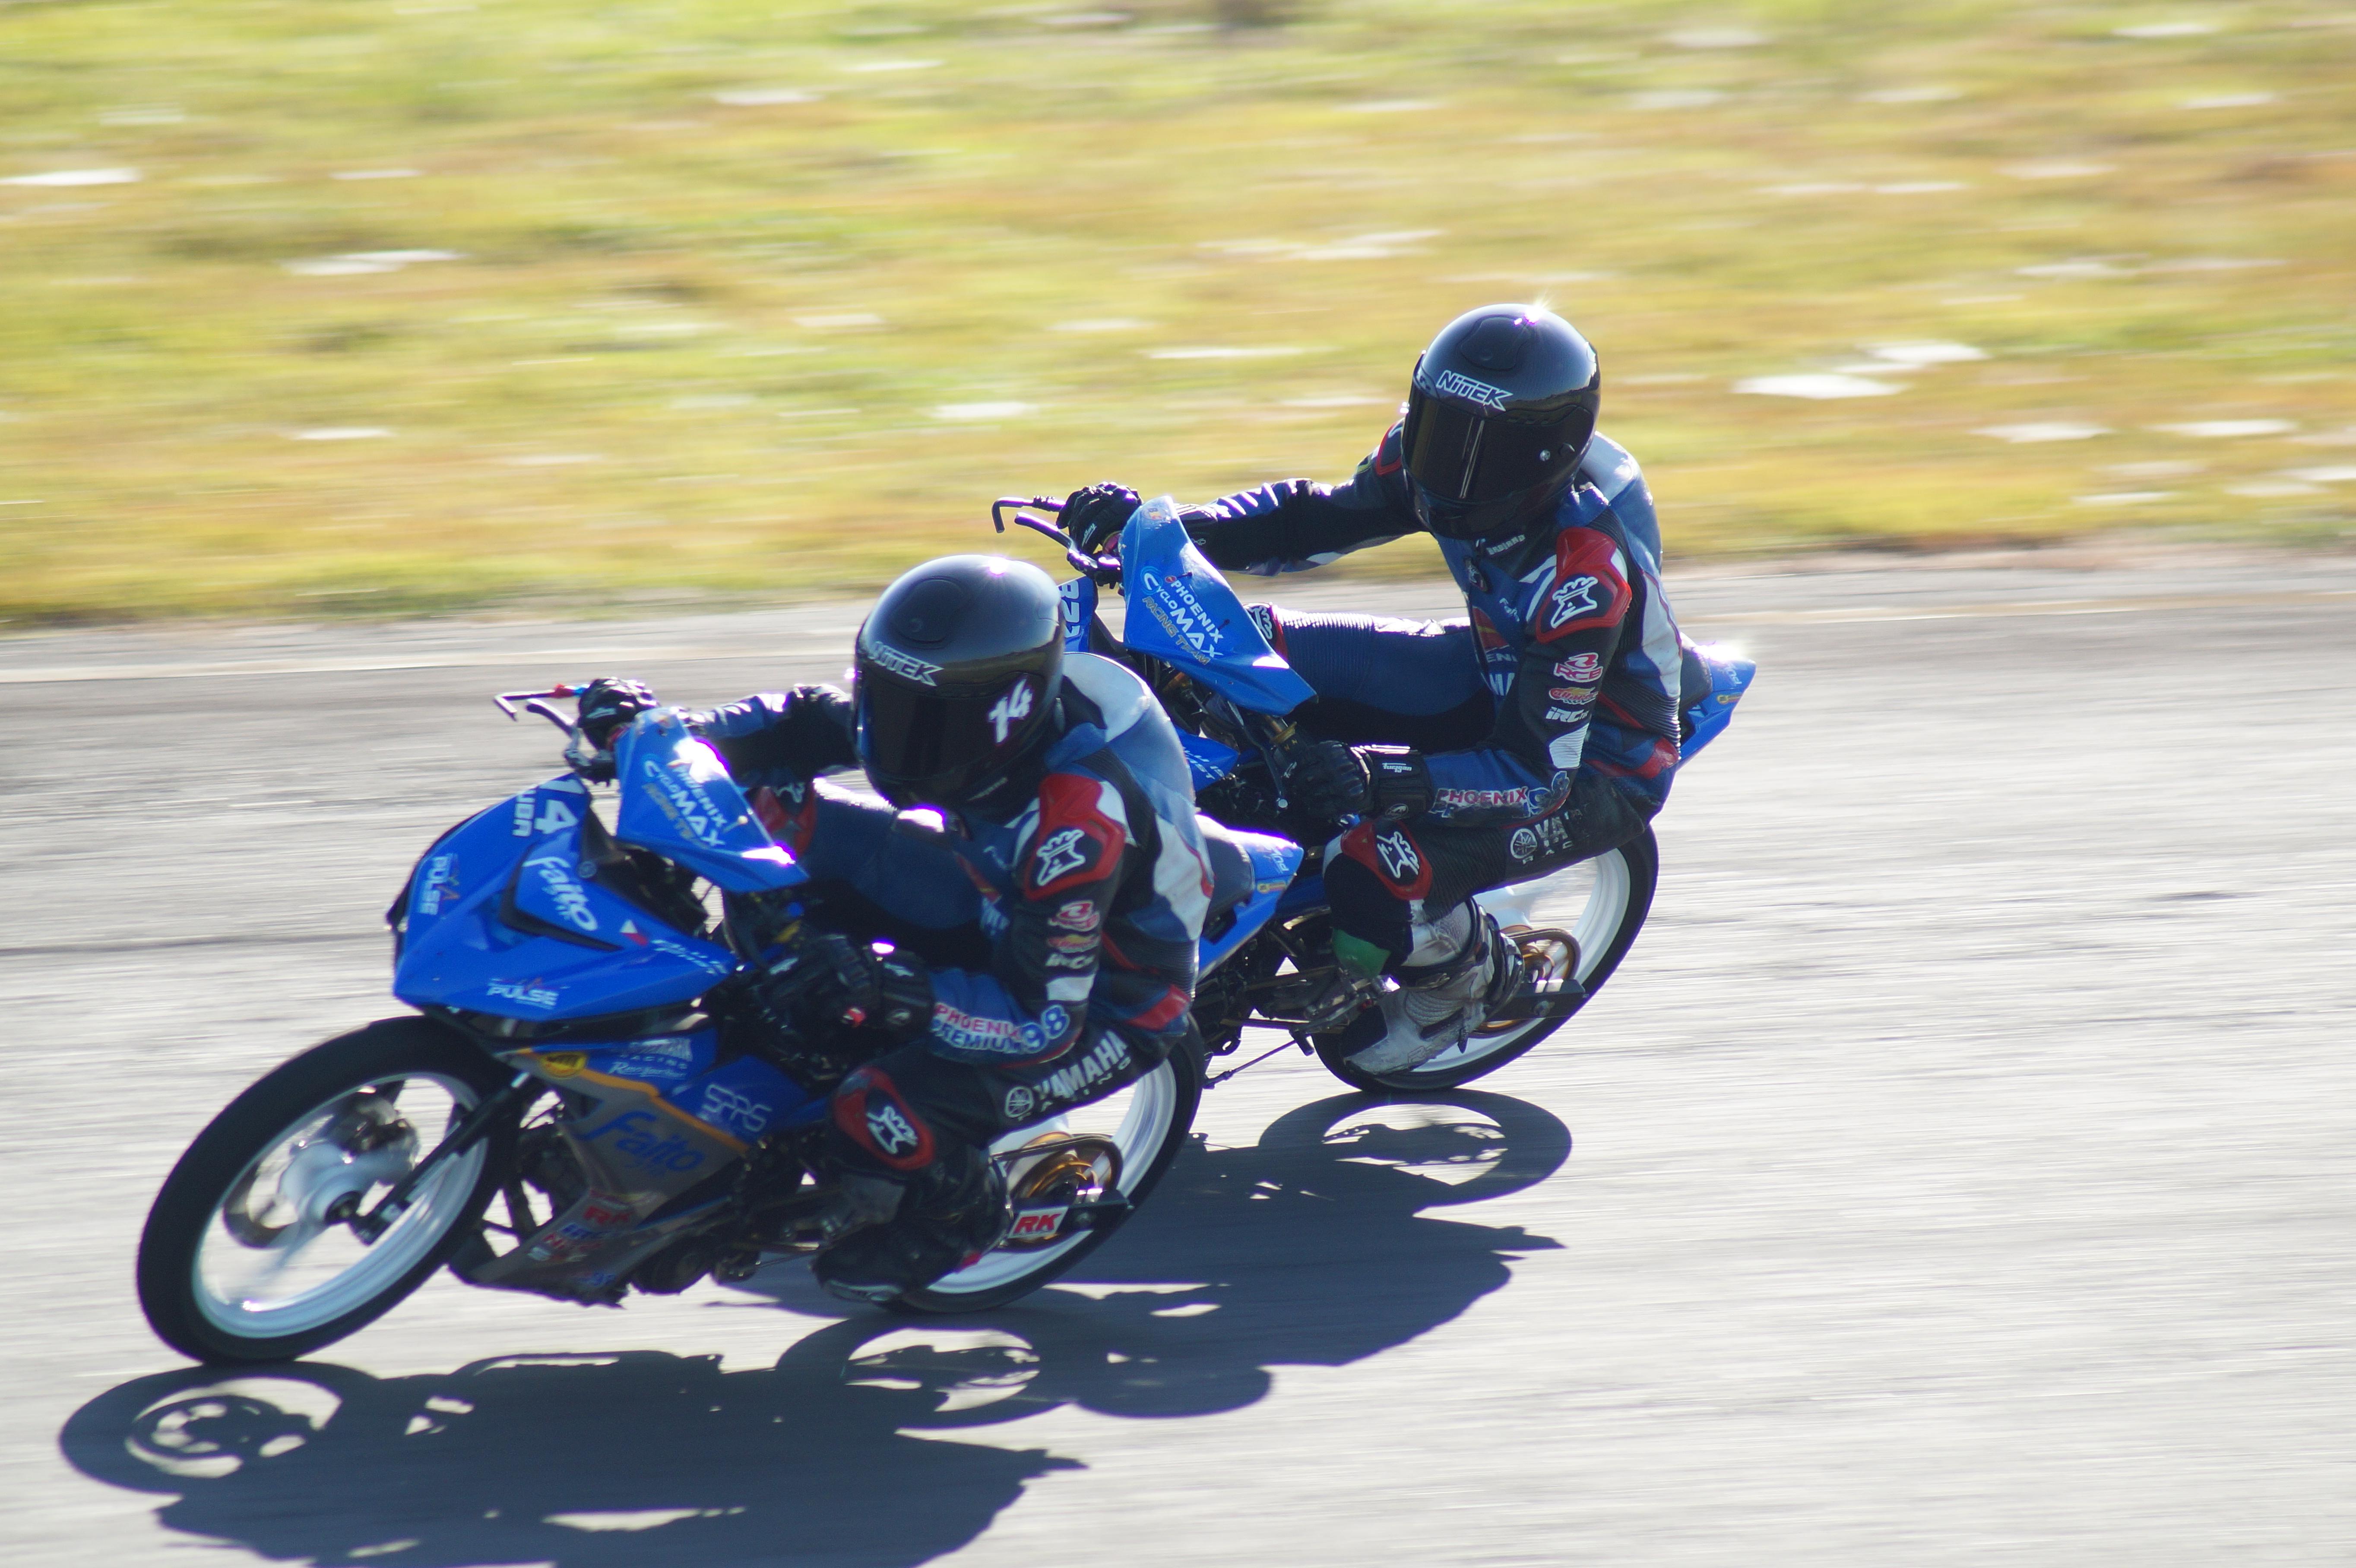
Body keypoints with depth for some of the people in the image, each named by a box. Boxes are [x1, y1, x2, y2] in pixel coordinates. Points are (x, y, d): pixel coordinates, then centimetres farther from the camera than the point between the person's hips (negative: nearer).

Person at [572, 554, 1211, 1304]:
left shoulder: (1080, 815, -39)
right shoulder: (975, 700, -16)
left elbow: (1044, 1018, -38)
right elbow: (808, 726, -1)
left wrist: (892, 985, -52)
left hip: (1105, 999, -8)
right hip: (1007, 919, 8)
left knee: (879, 1117, -31)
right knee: (779, 806, -3)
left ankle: (959, 1206, 5)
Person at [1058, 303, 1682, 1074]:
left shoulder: (1587, 570, -36)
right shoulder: (1445, 456, -15)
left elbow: (1540, 766, -37)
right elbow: (1324, 517, -3)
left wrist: (1386, 777, -52)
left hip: (1596, 759, -8)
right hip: (1496, 676, 8)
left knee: (1372, 877, -31)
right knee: (1249, 642, -7)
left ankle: (1472, 973, 3)